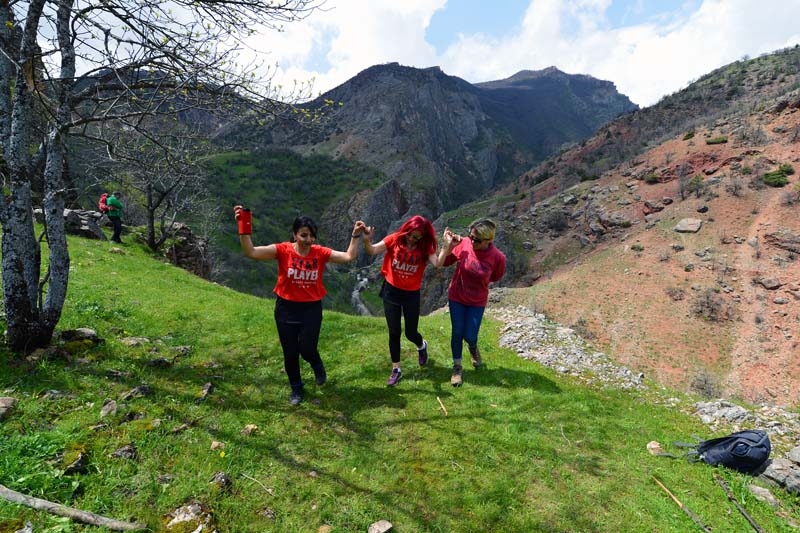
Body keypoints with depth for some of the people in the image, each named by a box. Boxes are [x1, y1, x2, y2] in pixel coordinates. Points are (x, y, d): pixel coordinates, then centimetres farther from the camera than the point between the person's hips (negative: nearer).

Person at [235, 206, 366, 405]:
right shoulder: (283, 250, -14)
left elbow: (349, 256, -9)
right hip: (286, 308, 0)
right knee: (290, 352, 12)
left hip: (312, 308, 0)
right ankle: (296, 388, 39)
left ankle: (318, 367, 39)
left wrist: (355, 236, -15)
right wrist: (243, 228, -33)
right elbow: (251, 252, -23)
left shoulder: (320, 252, -8)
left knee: (307, 349, 0)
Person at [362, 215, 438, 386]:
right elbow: (372, 251, -20)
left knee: (411, 333, 9)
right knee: (394, 333, 8)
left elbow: (437, 264, -25)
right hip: (391, 291, 0)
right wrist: (366, 240, -41)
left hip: (412, 294, 0)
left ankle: (422, 346, 47)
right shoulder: (394, 239, -11)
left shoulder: (425, 248, -10)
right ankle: (396, 370, 25)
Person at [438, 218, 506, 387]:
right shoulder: (463, 244, -22)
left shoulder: (498, 258, -24)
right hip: (456, 297, 1)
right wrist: (447, 245, -23)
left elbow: (495, 277, -1)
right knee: (457, 333, 7)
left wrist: (478, 279, -11)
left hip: (477, 302, -1)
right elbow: (443, 263, -8)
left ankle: (473, 347, 44)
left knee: (469, 336, 4)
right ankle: (457, 367, 30)